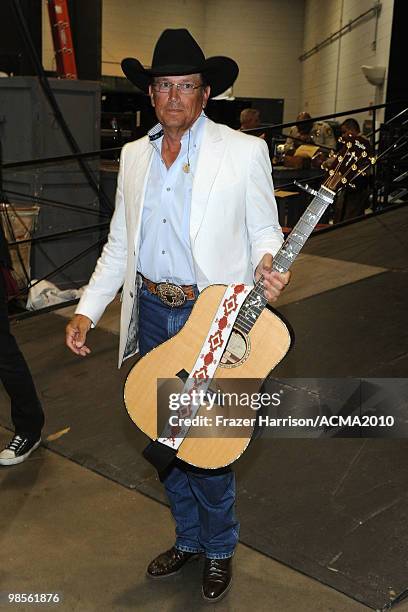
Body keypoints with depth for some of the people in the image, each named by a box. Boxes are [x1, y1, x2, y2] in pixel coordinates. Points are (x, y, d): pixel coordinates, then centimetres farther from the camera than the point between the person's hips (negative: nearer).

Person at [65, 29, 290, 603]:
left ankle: (220, 550, 30)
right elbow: (120, 244, 14)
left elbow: (265, 233, -1)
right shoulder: (134, 156, 9)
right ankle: (188, 538, 39)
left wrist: (265, 266, -24)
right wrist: (87, 310, 8)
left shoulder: (244, 152, -5)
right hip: (151, 313, 5)